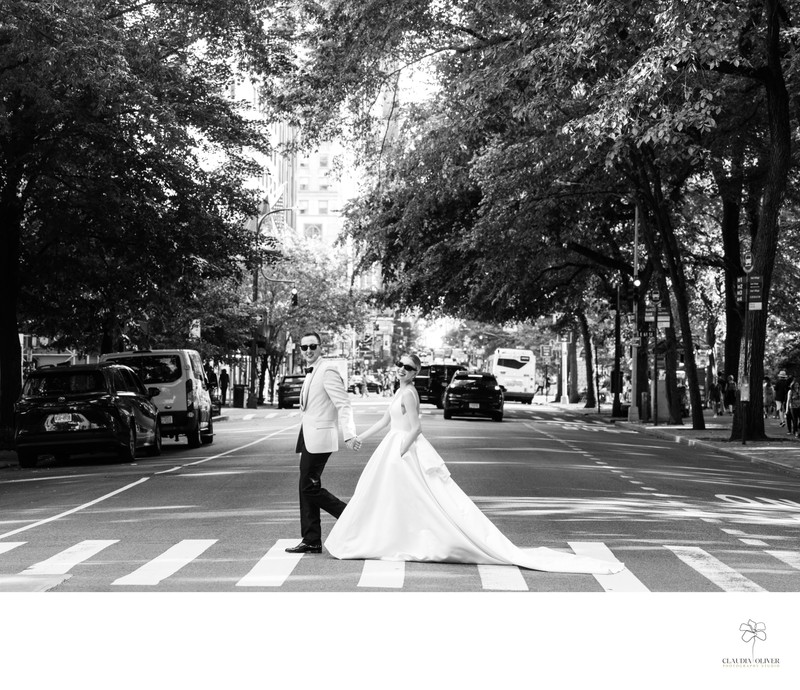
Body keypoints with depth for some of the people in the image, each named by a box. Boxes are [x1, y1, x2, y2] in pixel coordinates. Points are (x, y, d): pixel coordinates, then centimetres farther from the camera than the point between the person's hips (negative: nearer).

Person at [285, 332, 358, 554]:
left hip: (319, 438, -9)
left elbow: (343, 404, -18)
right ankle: (311, 541, 12)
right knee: (307, 488, 9)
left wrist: (349, 435, -27)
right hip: (308, 439, 9)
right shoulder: (311, 374, 17)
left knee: (310, 487, -9)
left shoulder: (328, 371, -11)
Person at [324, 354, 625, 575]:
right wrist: (361, 437, 26)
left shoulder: (408, 392, -15)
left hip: (406, 451, -10)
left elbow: (414, 428, -20)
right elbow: (385, 421, 24)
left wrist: (395, 459, -22)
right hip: (397, 450, 10)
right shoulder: (401, 391, 14)